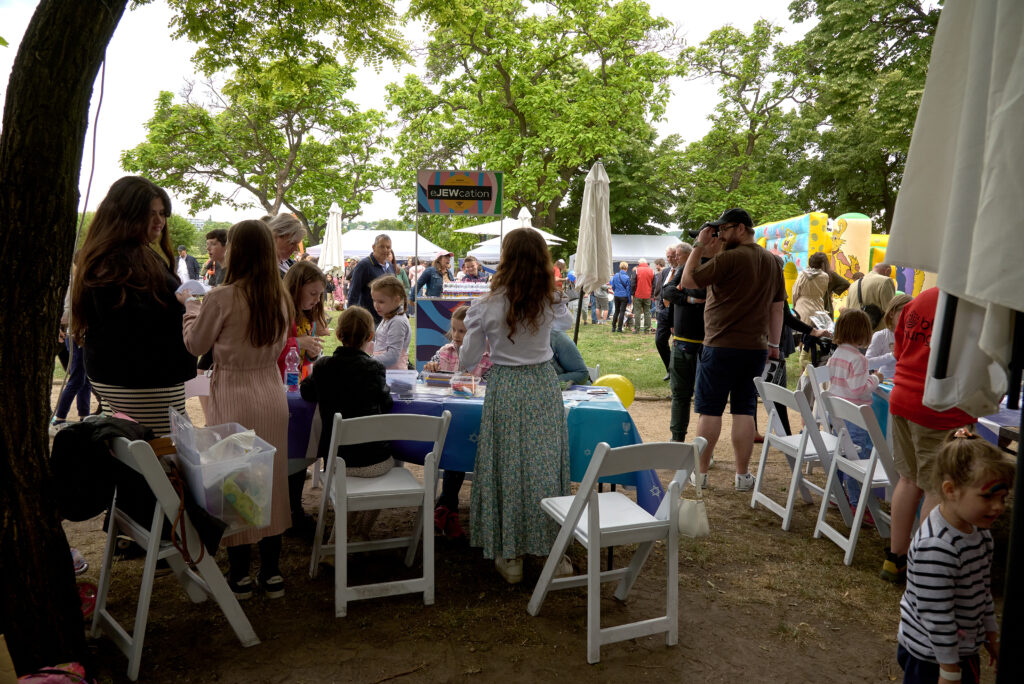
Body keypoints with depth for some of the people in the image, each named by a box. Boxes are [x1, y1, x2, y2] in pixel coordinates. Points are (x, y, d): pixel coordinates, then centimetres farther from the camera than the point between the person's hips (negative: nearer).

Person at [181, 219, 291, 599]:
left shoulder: (222, 298, -14)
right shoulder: (281, 298, 0)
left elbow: (195, 344, -1)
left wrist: (191, 307, 16)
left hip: (233, 398, -4)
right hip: (271, 393, 5)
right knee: (271, 480, 12)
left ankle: (239, 576, 19)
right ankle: (271, 574, 21)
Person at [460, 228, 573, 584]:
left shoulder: (486, 306, -10)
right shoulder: (551, 304, -3)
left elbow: (467, 360, -1)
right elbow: (568, 322, 22)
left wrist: (472, 332, 19)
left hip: (505, 388, -2)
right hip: (543, 386, 2)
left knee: (508, 467, 8)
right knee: (546, 464, 10)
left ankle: (510, 556, 17)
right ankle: (552, 549, 21)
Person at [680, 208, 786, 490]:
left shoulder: (729, 258, -12)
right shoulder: (772, 261, 10)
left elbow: (687, 281, -9)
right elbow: (777, 306, 14)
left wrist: (698, 247, -1)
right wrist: (773, 343, 18)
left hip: (721, 346, -6)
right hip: (756, 348, 6)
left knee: (709, 410, 4)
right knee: (744, 410, 9)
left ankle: (701, 472, 11)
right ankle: (742, 475, 13)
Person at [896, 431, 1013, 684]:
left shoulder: (979, 533, -2)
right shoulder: (935, 548, -32)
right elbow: (936, 614, -27)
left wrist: (991, 634, 20)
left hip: (965, 648, 9)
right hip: (930, 657, -8)